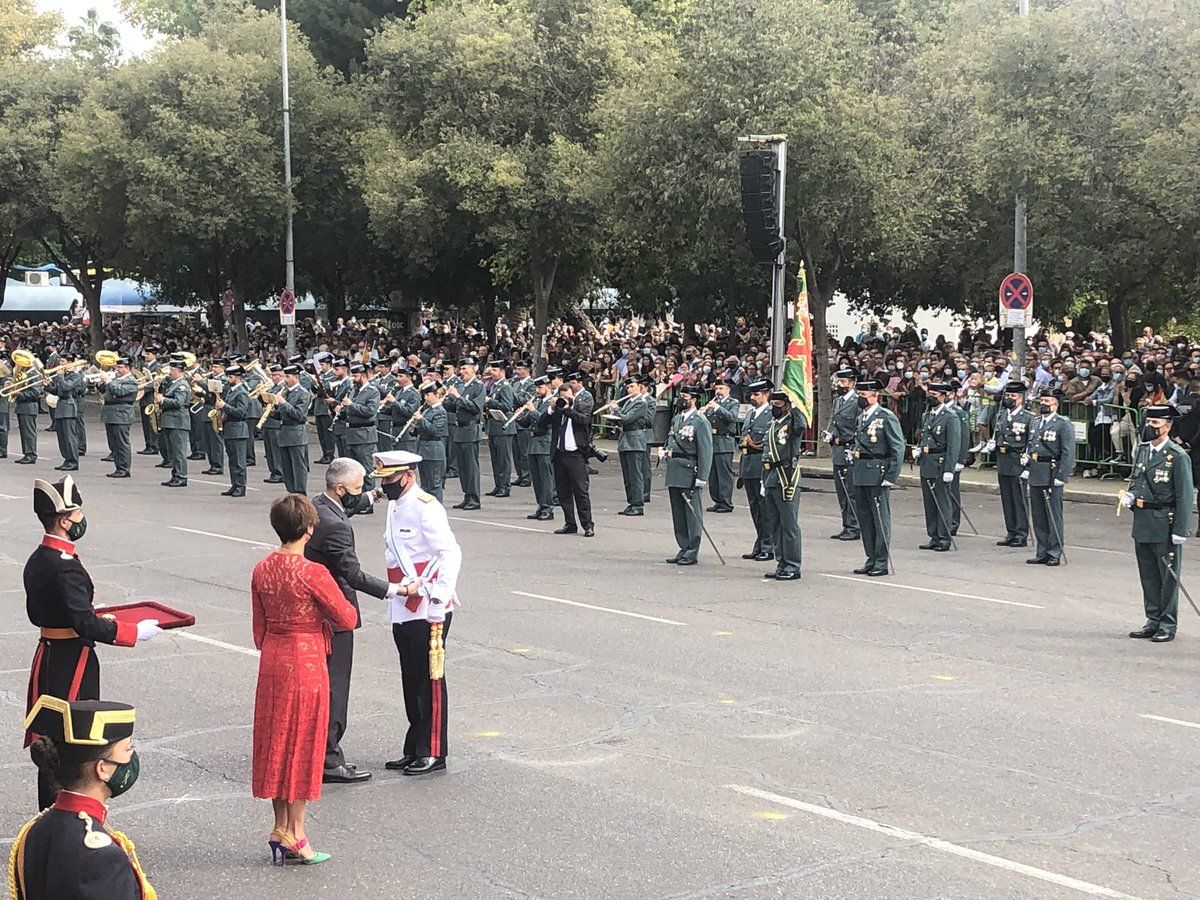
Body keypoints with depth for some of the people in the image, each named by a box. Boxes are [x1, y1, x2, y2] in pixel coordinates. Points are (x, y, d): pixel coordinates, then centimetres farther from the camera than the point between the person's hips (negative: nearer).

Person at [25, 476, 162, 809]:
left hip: (48, 657, 10)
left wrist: (90, 615, 23)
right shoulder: (66, 566, -22)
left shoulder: (35, 561, 8)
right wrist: (134, 632, -18)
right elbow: (85, 624, -26)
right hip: (72, 665, -10)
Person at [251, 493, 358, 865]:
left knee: (276, 740, 15)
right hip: (306, 661, -6)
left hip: (272, 661, 6)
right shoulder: (312, 573, -19)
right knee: (303, 743, 3)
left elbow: (259, 629, 10)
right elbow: (348, 619, -12)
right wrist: (324, 611, 8)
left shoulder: (262, 570, 2)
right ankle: (295, 834, 10)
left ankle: (280, 827, 22)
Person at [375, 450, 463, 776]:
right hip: (402, 611, 9)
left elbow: (451, 554, -19)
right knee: (411, 681, 14)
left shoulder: (426, 508, -14)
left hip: (427, 611, -9)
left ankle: (433, 753, 6)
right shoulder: (395, 507, 14)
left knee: (430, 679, -1)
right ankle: (414, 750, 23)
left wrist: (438, 603, -25)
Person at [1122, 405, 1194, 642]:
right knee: (1148, 576, 13)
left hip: (1165, 526, -7)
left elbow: (1185, 496, -13)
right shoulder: (1142, 450, 9)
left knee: (1168, 576, 2)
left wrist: (1180, 531, -16)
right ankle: (1153, 621, 23)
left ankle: (1168, 626, 10)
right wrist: (1129, 496, 2)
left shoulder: (1178, 457, -12)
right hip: (1142, 523, 7)